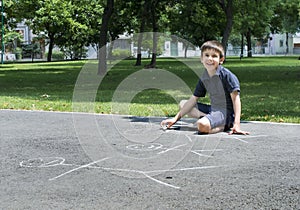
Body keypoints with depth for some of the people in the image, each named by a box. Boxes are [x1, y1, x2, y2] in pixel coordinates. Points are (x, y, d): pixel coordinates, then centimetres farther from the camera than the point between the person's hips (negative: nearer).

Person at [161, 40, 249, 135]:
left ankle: (225, 126, -8)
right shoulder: (203, 78, 6)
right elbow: (193, 100, 10)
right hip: (212, 109, 9)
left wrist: (237, 124, -25)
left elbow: (235, 98, -16)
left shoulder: (226, 75, -14)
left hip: (226, 113, -9)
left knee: (202, 125, -36)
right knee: (182, 103, 13)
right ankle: (206, 117, -8)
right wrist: (176, 118, 6)